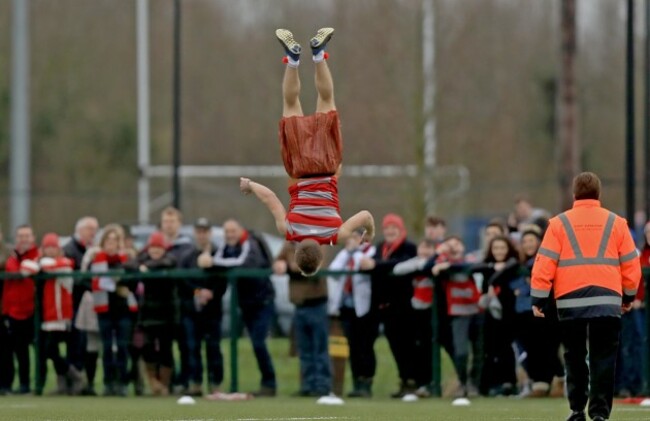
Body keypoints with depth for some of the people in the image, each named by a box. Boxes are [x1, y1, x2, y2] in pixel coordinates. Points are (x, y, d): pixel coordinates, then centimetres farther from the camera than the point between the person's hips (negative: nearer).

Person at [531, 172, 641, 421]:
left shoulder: (559, 223, 3)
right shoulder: (616, 223, 6)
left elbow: (545, 263, -3)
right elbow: (631, 264, 8)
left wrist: (538, 299, 2)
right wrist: (629, 296, 22)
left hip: (570, 301, 0)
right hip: (608, 302, 0)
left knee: (575, 358, 13)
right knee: (603, 359, 3)